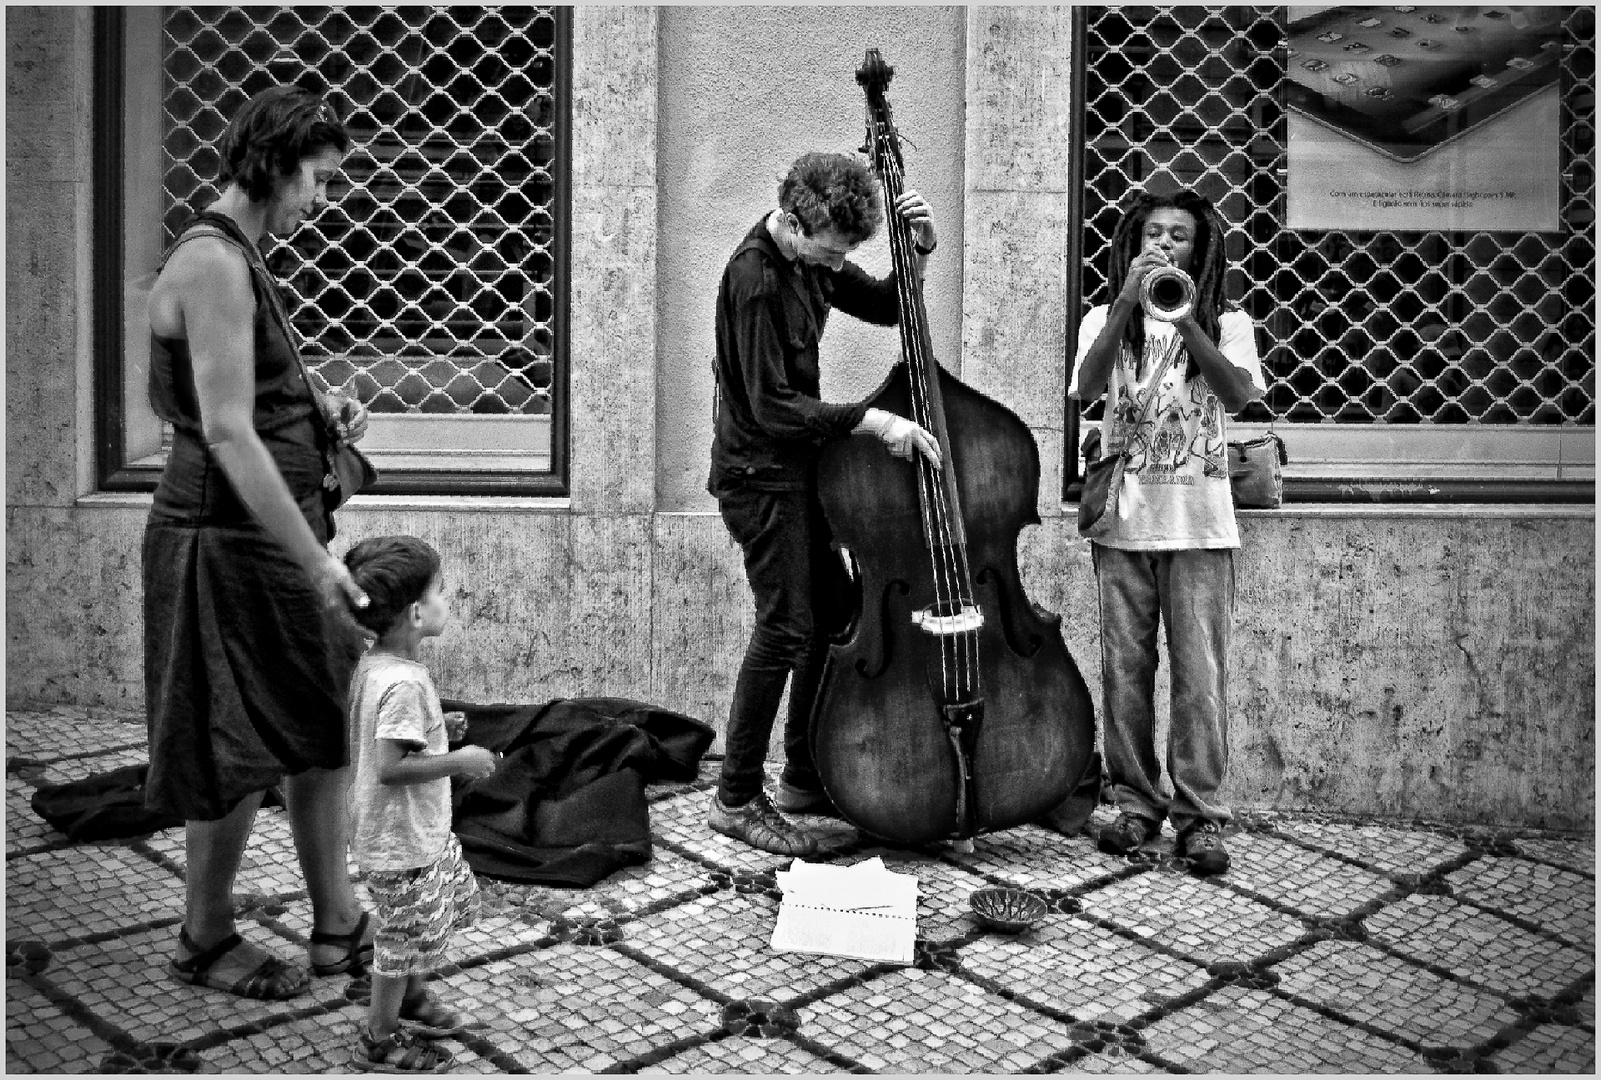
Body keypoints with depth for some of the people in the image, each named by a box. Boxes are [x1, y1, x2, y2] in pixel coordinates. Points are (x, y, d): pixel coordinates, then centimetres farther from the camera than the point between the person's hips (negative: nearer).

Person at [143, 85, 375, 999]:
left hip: (272, 530, 10)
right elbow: (227, 433, -25)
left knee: (324, 727, 14)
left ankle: (337, 923, 25)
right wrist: (315, 559, -26)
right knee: (241, 752, 4)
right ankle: (206, 942, 24)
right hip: (227, 539, -10)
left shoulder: (236, 256, 12)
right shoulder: (213, 264, -18)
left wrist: (319, 407, 8)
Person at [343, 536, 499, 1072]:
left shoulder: (371, 664, 0)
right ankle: (379, 1041, 25)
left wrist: (437, 731, 8)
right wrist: (459, 761, -22)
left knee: (453, 898, 26)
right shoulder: (403, 684, -30)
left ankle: (413, 993, 45)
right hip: (401, 841, -10)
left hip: (423, 828, 10)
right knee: (409, 933, 7)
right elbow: (390, 768, -31)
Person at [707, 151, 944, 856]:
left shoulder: (814, 254, 4)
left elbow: (885, 307, 15)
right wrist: (874, 420, -26)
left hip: (796, 466, 9)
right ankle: (736, 799, 3)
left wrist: (921, 249, -2)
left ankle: (804, 777, 26)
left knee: (834, 613, 13)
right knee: (786, 628, -9)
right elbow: (773, 406, -25)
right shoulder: (755, 277, -23)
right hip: (759, 473, -9)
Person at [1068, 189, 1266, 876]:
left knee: (1200, 674, -4)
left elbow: (1238, 394, -11)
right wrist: (1126, 305, -17)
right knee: (1124, 669, 3)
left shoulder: (1226, 324, 8)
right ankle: (1136, 803, 14)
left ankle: (1200, 816, 3)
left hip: (1198, 522, -1)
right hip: (1122, 518, 2)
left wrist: (1183, 318, -19)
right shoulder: (1105, 320, 11)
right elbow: (1086, 388, -9)